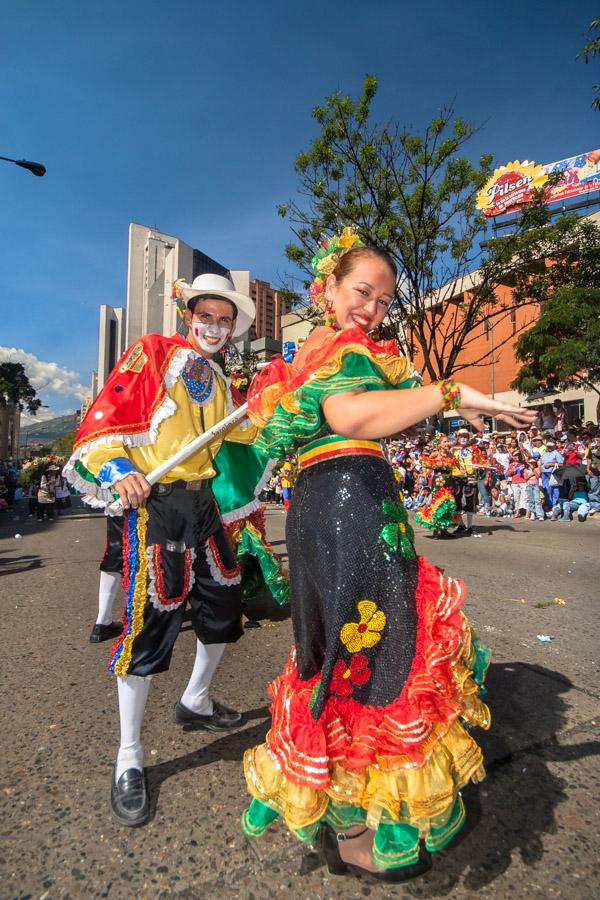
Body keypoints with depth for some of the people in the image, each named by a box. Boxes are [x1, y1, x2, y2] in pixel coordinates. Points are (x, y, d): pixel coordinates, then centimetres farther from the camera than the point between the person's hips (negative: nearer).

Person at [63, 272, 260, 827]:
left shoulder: (217, 380, 17)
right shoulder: (151, 353, -2)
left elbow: (246, 429, 15)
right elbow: (106, 417, -9)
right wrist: (117, 470, -24)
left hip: (203, 502, 8)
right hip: (154, 501, -7)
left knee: (224, 607, 14)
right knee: (149, 622, -5)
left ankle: (196, 702, 40)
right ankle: (129, 758, 16)